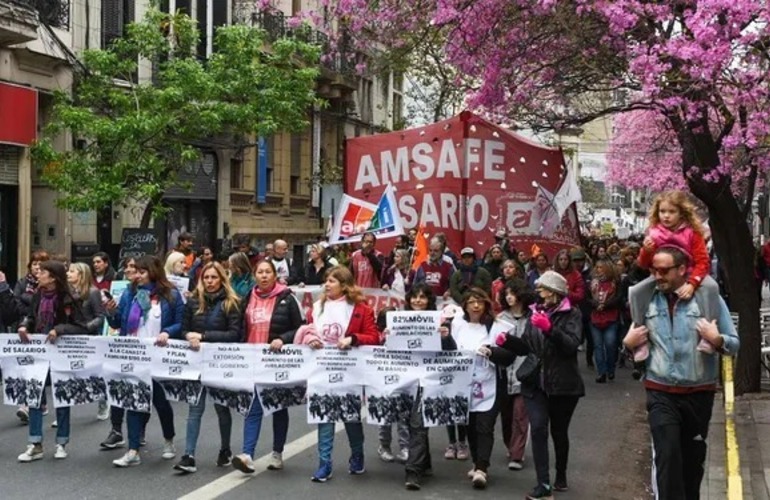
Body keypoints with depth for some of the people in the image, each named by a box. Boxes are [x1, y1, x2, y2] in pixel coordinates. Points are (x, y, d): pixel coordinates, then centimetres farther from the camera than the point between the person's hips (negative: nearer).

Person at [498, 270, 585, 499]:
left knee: (559, 431, 11)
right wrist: (507, 340, -8)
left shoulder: (571, 315, -5)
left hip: (563, 384, -3)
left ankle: (561, 475, 33)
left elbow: (571, 345, -19)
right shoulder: (536, 312, 10)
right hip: (535, 382, 3)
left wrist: (549, 328, -32)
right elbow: (526, 347, 10)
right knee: (538, 428, -13)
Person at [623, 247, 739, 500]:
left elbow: (734, 345, -4)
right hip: (660, 393, 0)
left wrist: (717, 339, -24)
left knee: (693, 457, 15)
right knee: (667, 456, -13)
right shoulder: (647, 300, 2)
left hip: (699, 393, 0)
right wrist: (629, 343, -5)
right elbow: (634, 343, 16)